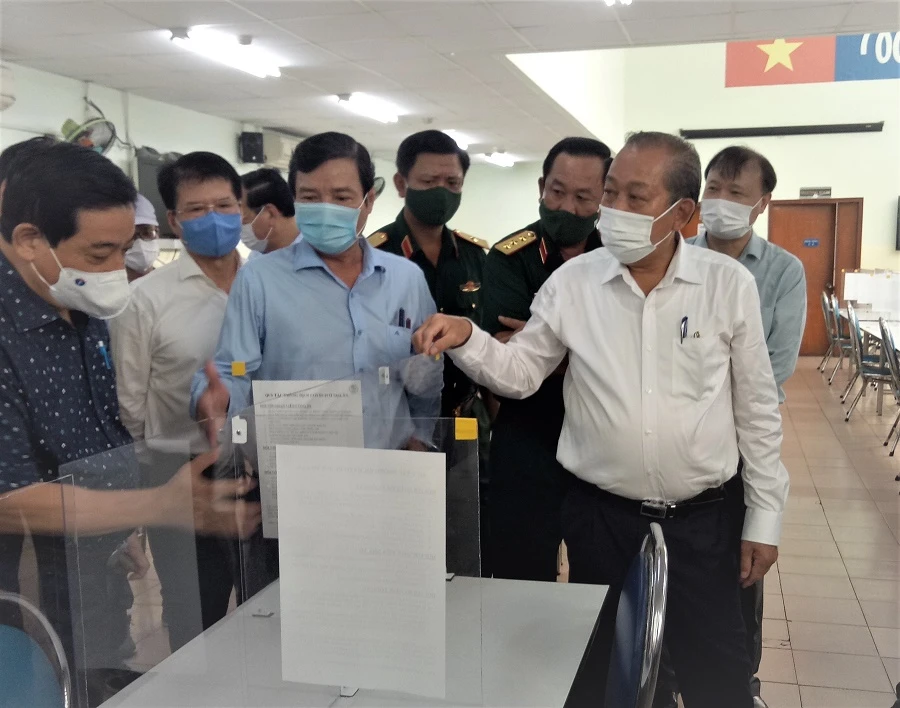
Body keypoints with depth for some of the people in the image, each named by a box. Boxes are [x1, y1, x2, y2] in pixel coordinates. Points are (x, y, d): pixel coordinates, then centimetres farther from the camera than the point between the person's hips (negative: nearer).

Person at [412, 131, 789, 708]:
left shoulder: (730, 284, -6)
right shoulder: (572, 282, -4)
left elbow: (756, 409, 0)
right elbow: (520, 374, 0)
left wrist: (765, 519, 2)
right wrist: (467, 338, -19)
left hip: (701, 518, 0)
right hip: (599, 515, 1)